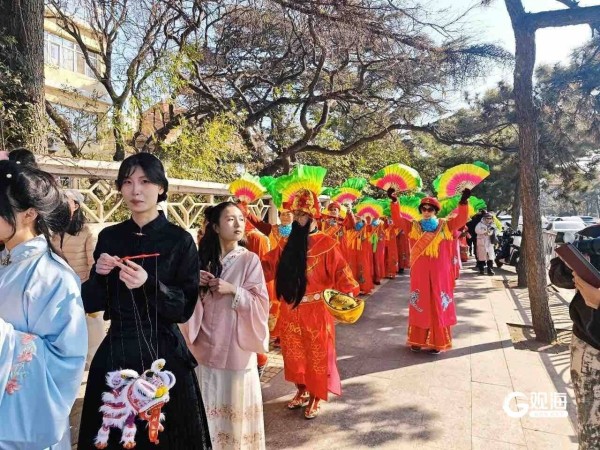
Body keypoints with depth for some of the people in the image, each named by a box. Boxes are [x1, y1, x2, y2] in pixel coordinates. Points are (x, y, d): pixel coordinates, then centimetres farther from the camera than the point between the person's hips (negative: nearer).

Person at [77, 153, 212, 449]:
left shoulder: (179, 240, -8)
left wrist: (149, 285, -24)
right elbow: (90, 303, 7)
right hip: (114, 352, 4)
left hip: (162, 353, -3)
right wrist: (100, 276, -12)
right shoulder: (109, 237, 4)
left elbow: (185, 308, -10)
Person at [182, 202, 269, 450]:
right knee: (209, 404, 12)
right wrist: (195, 285, -10)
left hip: (235, 344, -3)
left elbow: (261, 303, -9)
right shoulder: (203, 258, 4)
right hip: (206, 344, 3)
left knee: (235, 402, 7)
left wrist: (233, 290, -20)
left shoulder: (249, 260, -7)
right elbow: (194, 302, 9)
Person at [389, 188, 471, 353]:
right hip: (420, 273, 1)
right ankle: (417, 340, 18)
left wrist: (463, 202, -25)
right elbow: (397, 220, -4)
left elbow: (461, 219, -8)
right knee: (419, 306, 7)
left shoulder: (445, 225, 4)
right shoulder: (413, 226, 5)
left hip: (439, 273, 0)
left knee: (438, 306, 4)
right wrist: (394, 202, -18)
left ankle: (437, 342, 13)